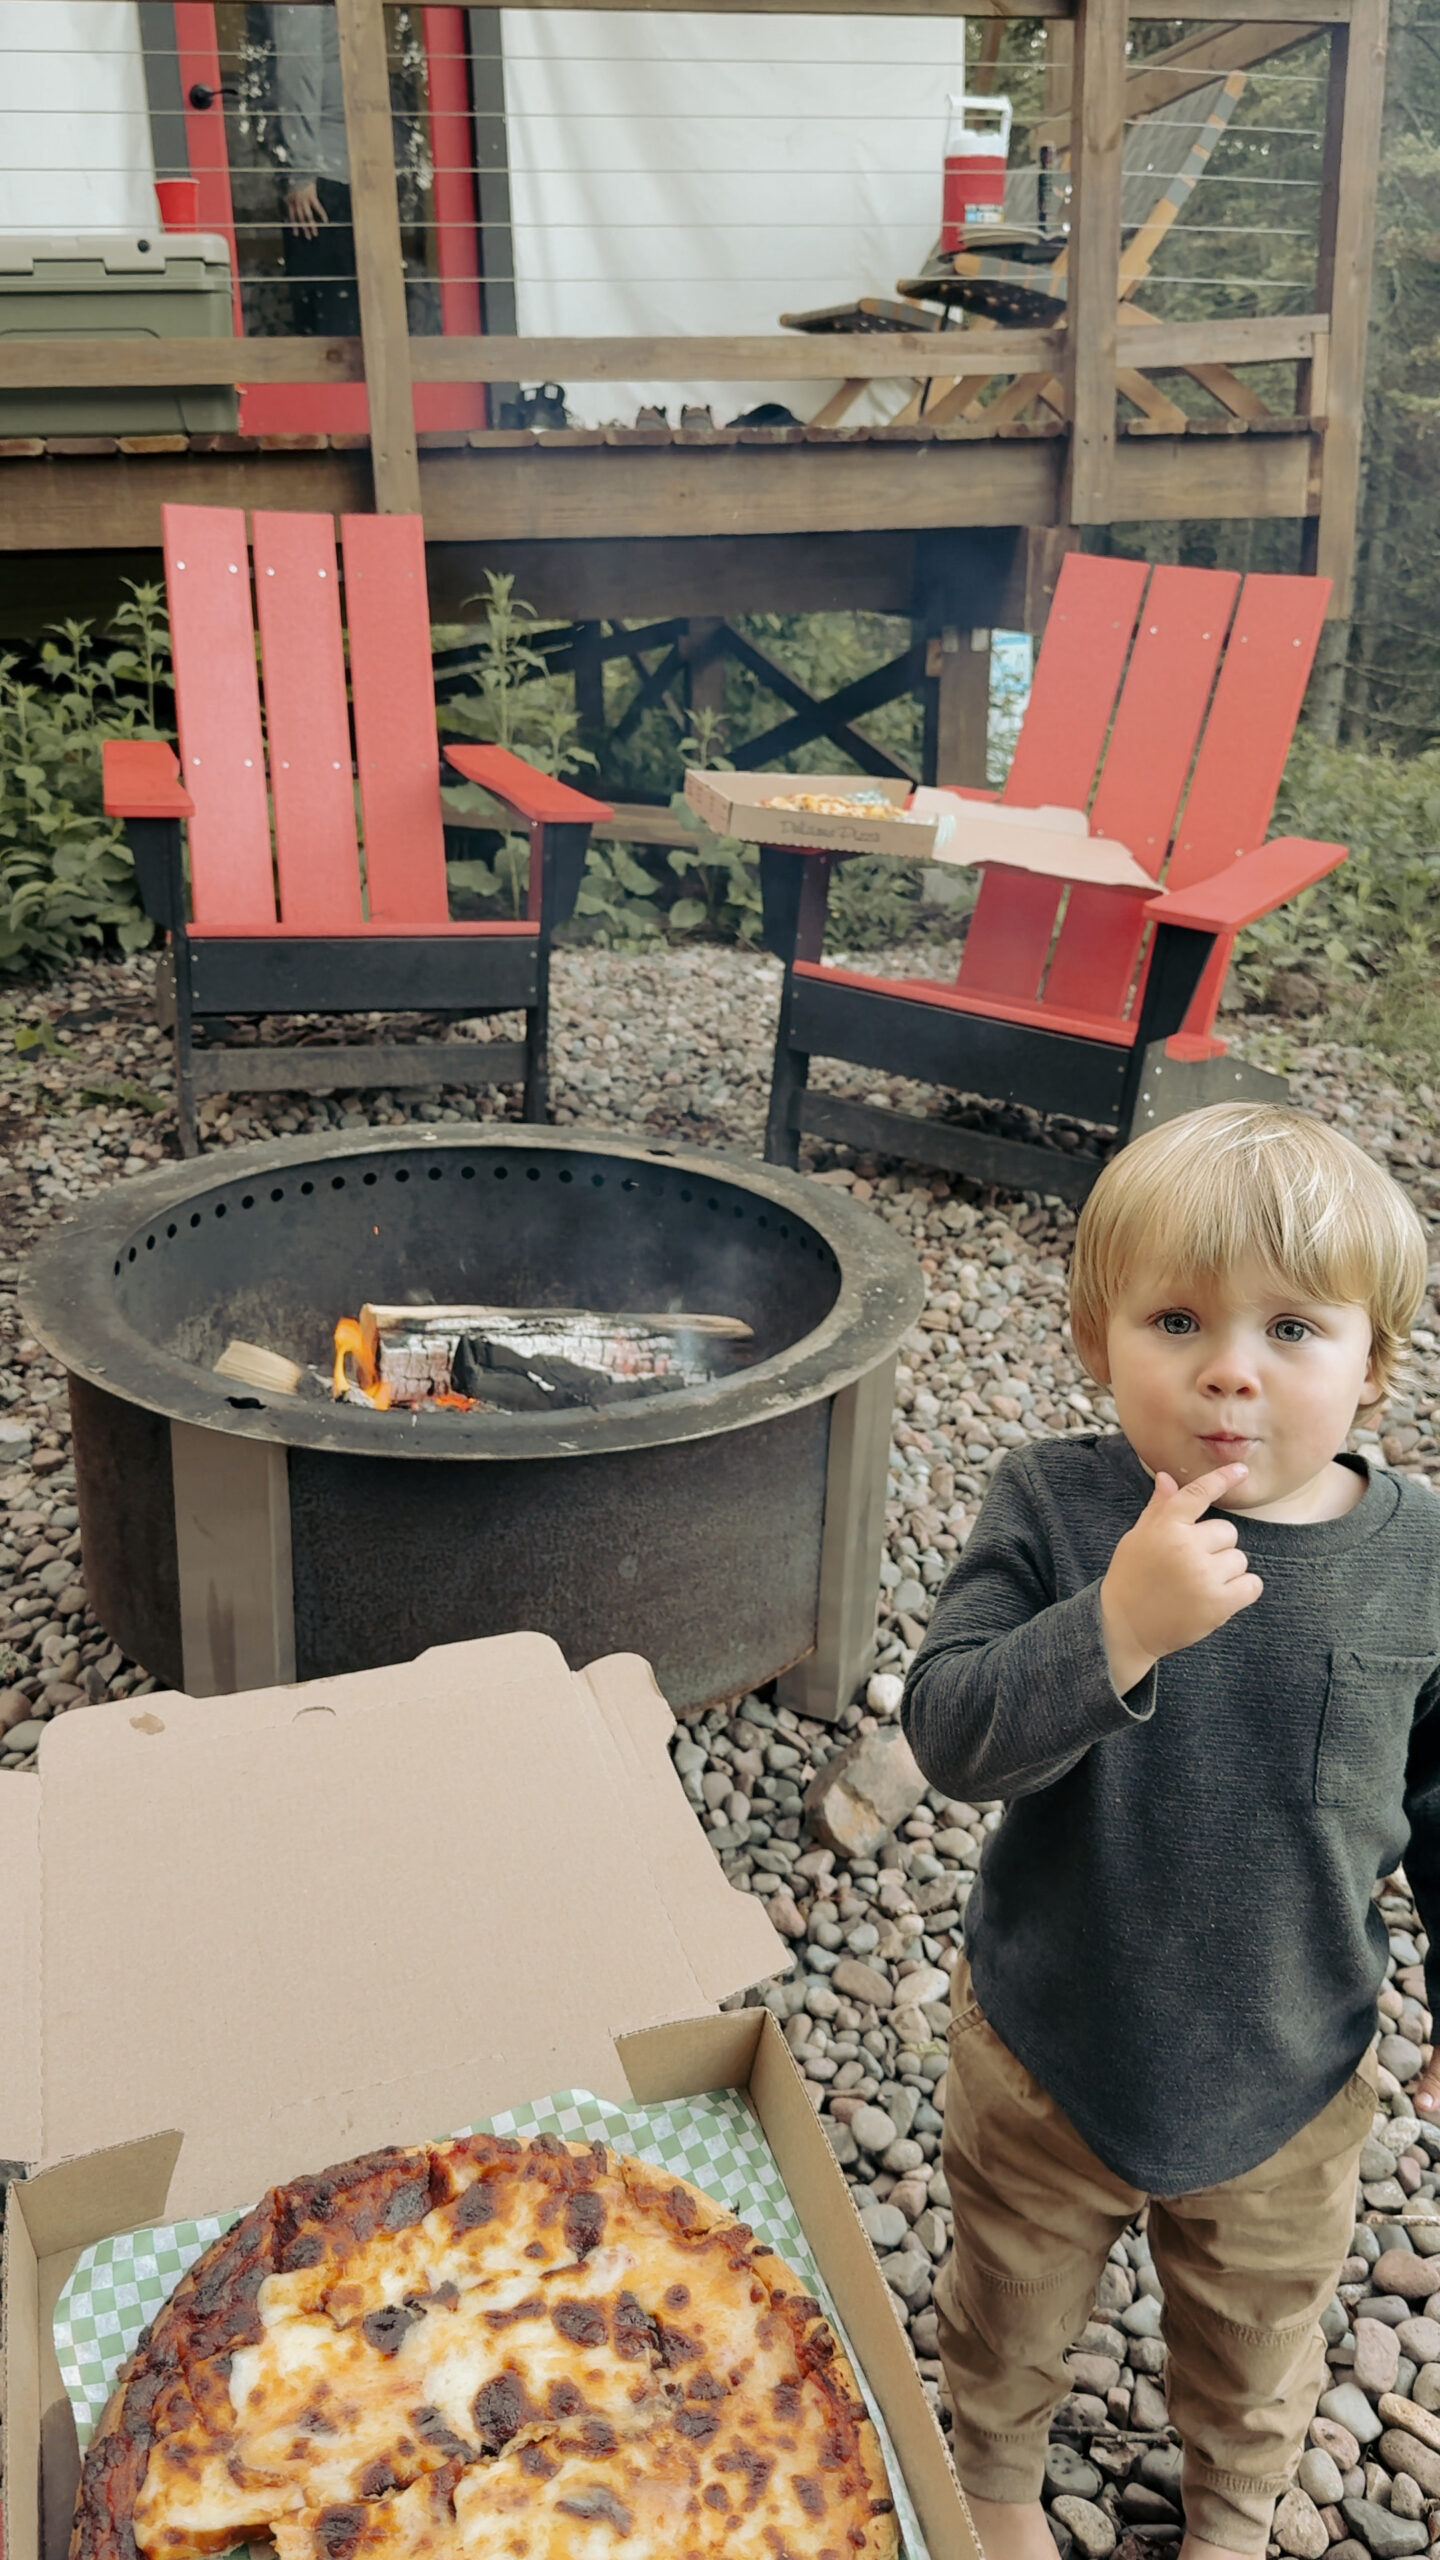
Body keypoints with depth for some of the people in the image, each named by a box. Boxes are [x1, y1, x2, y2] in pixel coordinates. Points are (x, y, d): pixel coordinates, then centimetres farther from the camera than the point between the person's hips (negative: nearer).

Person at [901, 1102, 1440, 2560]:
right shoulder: (1053, 1509, -22)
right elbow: (946, 1731, -30)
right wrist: (1118, 1624, -43)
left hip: (1288, 2083, 1)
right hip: (1048, 2057, -1)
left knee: (1254, 2358, 29)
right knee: (1010, 2318, 27)